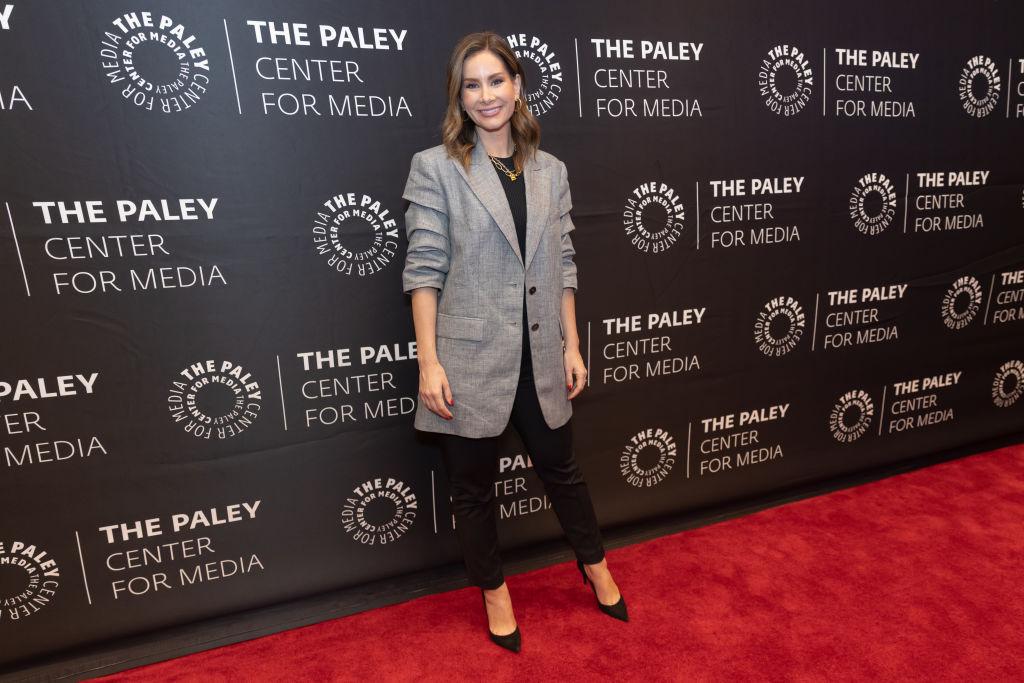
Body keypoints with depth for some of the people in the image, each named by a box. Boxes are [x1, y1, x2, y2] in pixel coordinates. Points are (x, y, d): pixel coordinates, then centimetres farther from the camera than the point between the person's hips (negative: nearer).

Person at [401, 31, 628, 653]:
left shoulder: (551, 171, 7)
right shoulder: (435, 168, -4)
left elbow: (563, 266, 9)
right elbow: (424, 270, -8)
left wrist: (572, 345, 6)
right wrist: (429, 362, -12)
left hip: (539, 357, 3)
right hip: (470, 359, -3)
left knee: (560, 466, 19)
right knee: (474, 486, 13)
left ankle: (597, 567, 44)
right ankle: (495, 592, 38)